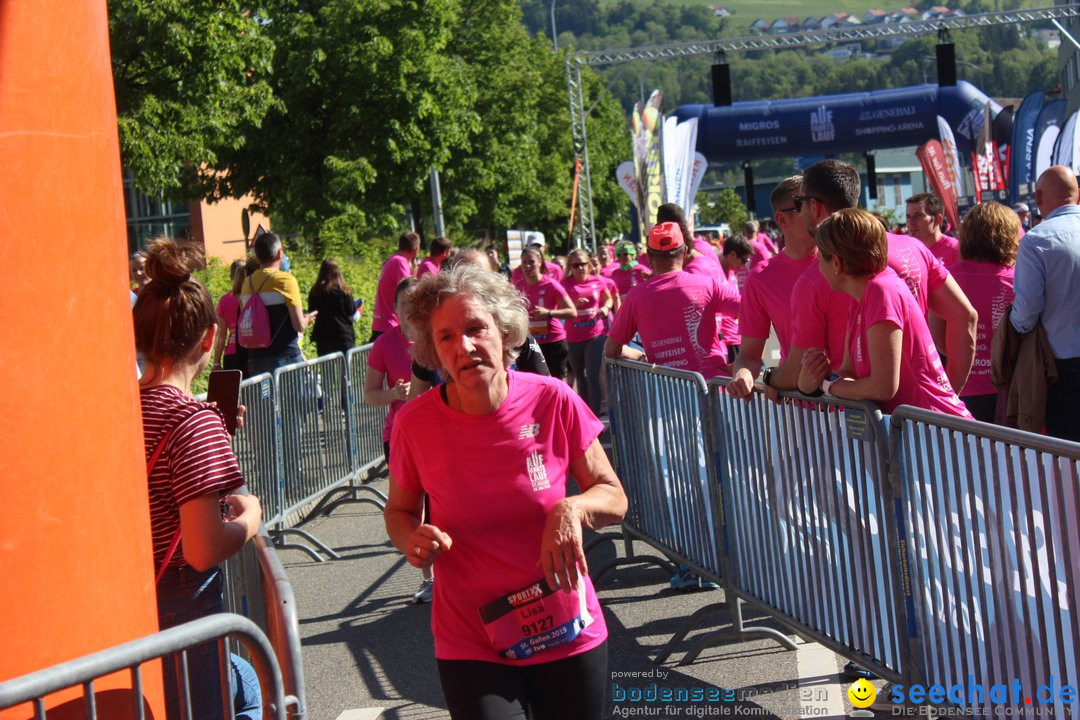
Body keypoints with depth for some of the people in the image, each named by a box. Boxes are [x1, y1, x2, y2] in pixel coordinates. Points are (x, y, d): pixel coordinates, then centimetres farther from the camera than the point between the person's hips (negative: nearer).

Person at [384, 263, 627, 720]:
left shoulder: (553, 402, -10)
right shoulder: (415, 424, -10)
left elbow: (614, 499, 0)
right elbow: (398, 511, 9)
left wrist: (574, 507, -21)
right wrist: (411, 539, -13)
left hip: (568, 631, 1)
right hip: (472, 645, -1)